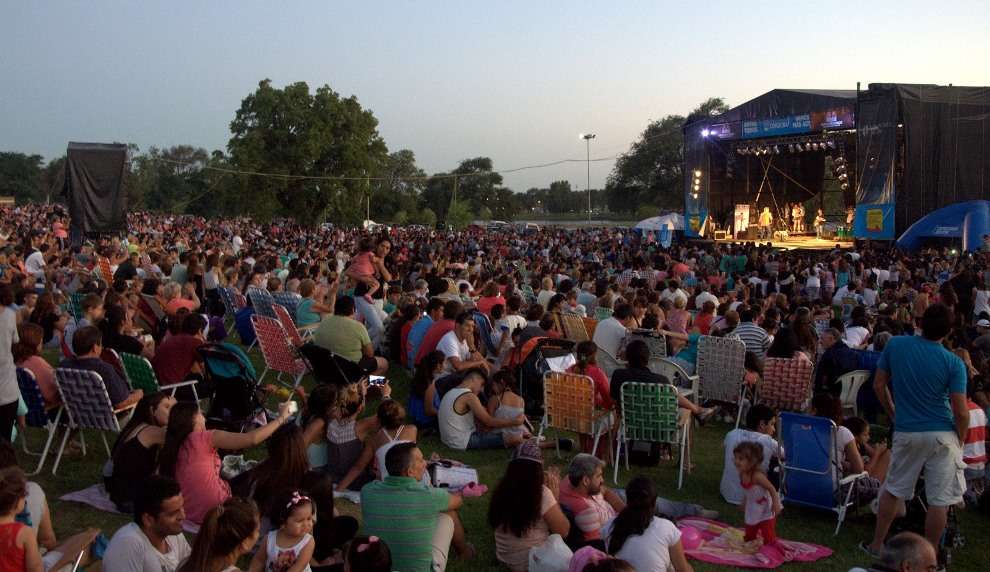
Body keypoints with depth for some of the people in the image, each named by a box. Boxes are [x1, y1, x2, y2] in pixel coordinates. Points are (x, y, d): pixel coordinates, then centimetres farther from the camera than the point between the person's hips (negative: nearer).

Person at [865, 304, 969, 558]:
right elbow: (961, 412, -12)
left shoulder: (895, 345, -6)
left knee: (892, 490, 18)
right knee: (940, 500, 7)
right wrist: (960, 441, 5)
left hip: (906, 433, 3)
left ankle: (877, 545, 26)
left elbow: (879, 385, 2)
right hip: (942, 435, -2)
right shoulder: (954, 363, -12)